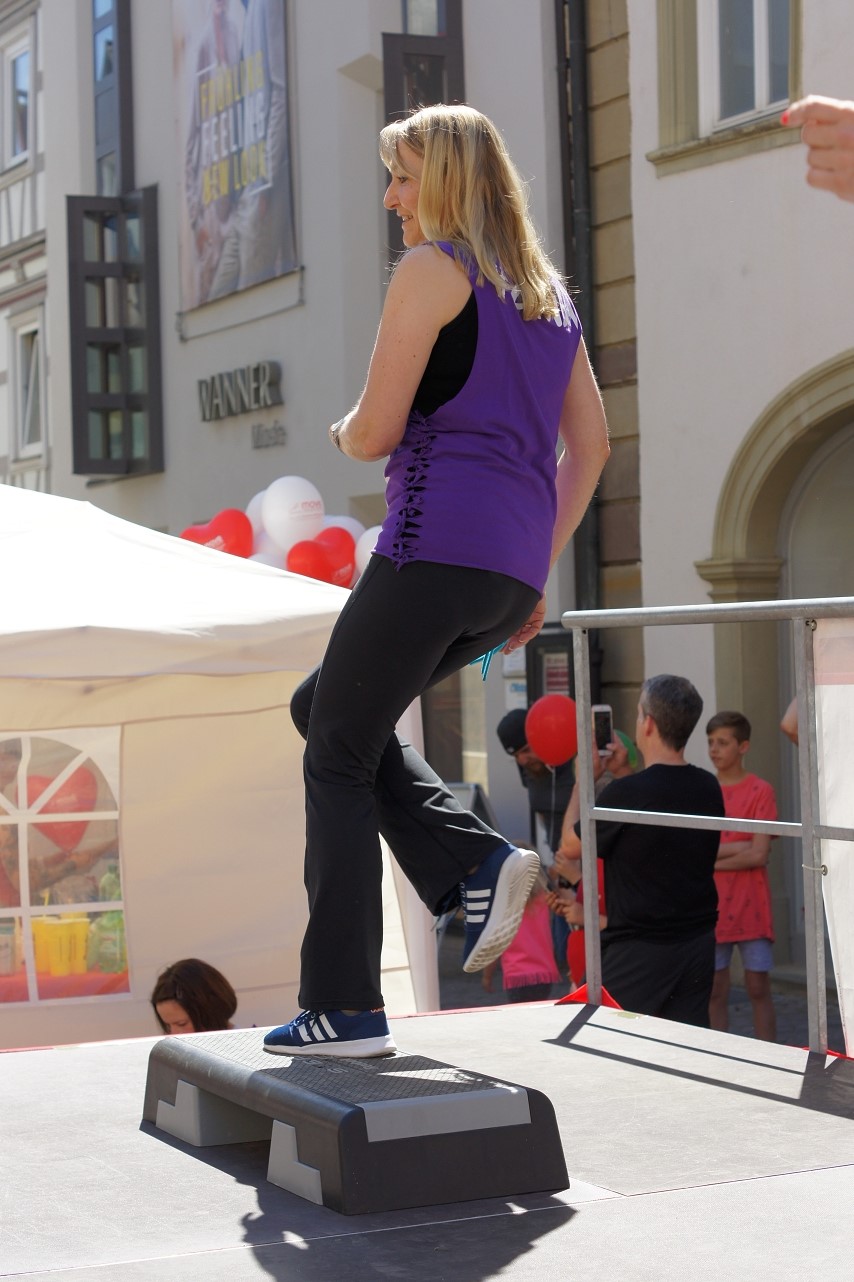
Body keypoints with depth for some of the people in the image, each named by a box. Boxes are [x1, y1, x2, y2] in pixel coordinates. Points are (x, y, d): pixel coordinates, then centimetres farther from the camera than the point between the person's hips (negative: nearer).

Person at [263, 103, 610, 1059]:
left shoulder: (431, 269, -4)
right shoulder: (547, 293, 20)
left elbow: (376, 431, -10)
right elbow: (590, 444, 19)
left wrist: (343, 434, 14)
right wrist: (537, 571, 20)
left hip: (434, 549, -8)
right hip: (511, 569, 8)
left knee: (338, 759, 2)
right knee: (322, 707, 23)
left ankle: (343, 1007, 0)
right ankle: (476, 865, 6)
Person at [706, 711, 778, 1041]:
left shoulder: (760, 791, -5)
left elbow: (758, 855, -12)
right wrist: (737, 846, -13)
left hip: (750, 908, -3)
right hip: (712, 910, 3)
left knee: (758, 987, 1)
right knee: (715, 990, 7)